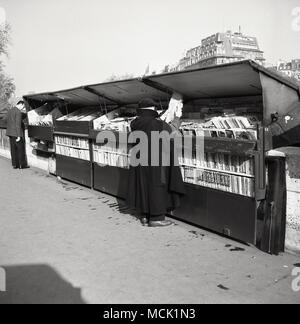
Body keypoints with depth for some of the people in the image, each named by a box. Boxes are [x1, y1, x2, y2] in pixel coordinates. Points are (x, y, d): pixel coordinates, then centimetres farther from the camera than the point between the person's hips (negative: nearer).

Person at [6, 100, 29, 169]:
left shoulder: (9, 111, 12)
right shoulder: (18, 112, -14)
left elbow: (7, 121, 15)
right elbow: (18, 124, -19)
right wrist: (18, 136, -19)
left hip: (10, 133, 8)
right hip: (17, 133, -8)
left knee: (13, 149, 10)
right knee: (21, 149, 2)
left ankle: (15, 164, 12)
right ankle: (22, 164, 6)